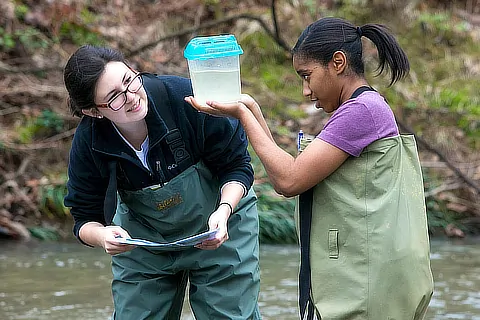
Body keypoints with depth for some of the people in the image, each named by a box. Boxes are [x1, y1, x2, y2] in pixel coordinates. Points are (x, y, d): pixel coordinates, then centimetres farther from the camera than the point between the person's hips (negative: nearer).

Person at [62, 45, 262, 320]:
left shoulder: (187, 97, -30)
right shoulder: (88, 143, -22)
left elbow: (237, 165, -16)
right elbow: (86, 218, -11)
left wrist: (224, 210, -33)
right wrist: (102, 236, -35)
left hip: (217, 228, -2)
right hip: (143, 239, 2)